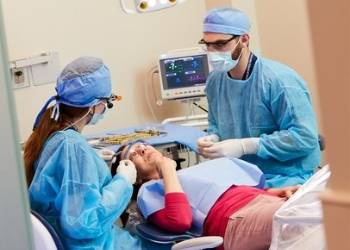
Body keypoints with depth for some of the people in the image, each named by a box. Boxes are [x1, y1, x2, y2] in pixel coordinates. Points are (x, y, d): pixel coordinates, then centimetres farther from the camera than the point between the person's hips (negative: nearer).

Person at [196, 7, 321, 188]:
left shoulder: (279, 79, -17)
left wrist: (245, 146, -21)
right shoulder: (214, 81, 6)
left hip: (285, 179, -6)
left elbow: (304, 136, -21)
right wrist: (212, 139, -3)